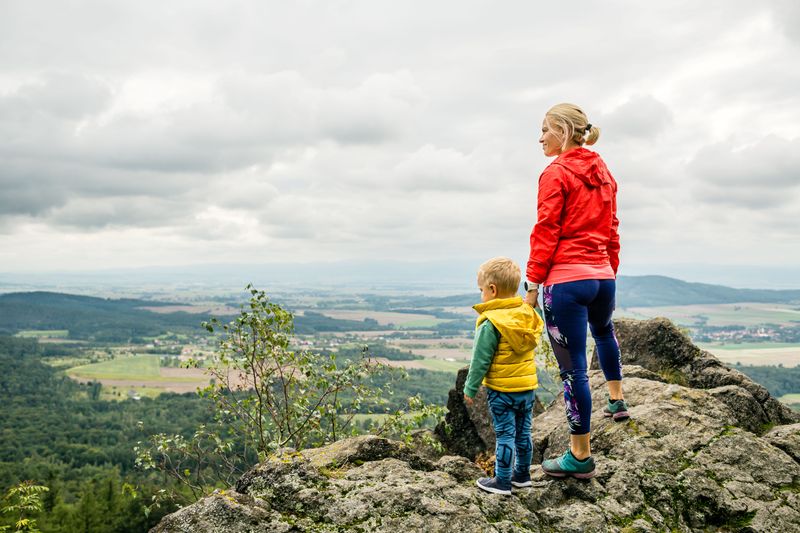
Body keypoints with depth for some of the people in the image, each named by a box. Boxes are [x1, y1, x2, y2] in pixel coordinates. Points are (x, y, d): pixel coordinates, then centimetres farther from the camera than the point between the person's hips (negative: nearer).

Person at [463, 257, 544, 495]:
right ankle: (522, 474, 29)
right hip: (528, 386, 7)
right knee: (523, 433, 16)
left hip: (502, 390, -7)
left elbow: (480, 360, -15)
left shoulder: (490, 323, -18)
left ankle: (502, 481, 9)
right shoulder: (527, 314, 3)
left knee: (505, 435, 1)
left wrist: (470, 388, -6)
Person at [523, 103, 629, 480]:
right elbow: (611, 230, 16)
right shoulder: (603, 173, 13)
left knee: (573, 369, -1)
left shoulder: (556, 173, -8)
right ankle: (616, 400, 52)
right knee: (603, 331, 38)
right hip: (602, 277, 8)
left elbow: (546, 233, -12)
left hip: (565, 281, -8)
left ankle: (580, 456, 8)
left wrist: (532, 283, -10)